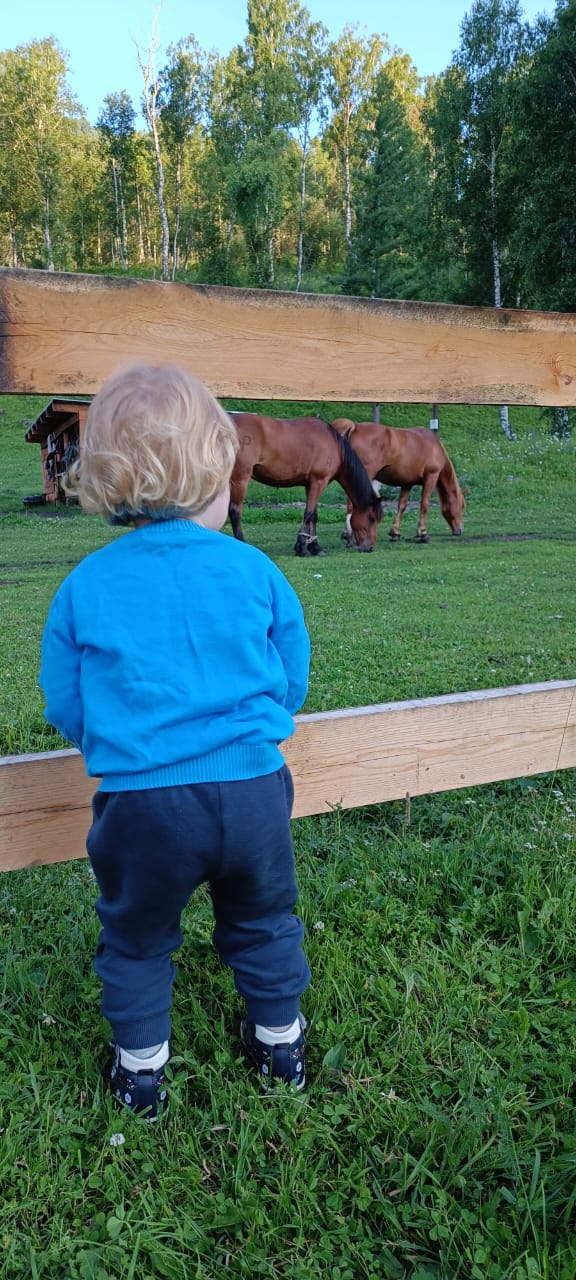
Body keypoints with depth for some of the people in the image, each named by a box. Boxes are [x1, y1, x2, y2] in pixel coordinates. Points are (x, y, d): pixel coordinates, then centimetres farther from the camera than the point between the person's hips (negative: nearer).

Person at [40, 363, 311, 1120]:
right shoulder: (255, 569, -4)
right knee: (263, 923, 25)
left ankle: (142, 1069, 38)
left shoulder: (85, 586, -4)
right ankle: (280, 1044, 43)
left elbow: (64, 707, 3)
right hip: (253, 790, 2)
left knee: (136, 938, 23)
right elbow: (294, 681, 5)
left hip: (141, 803, -1)